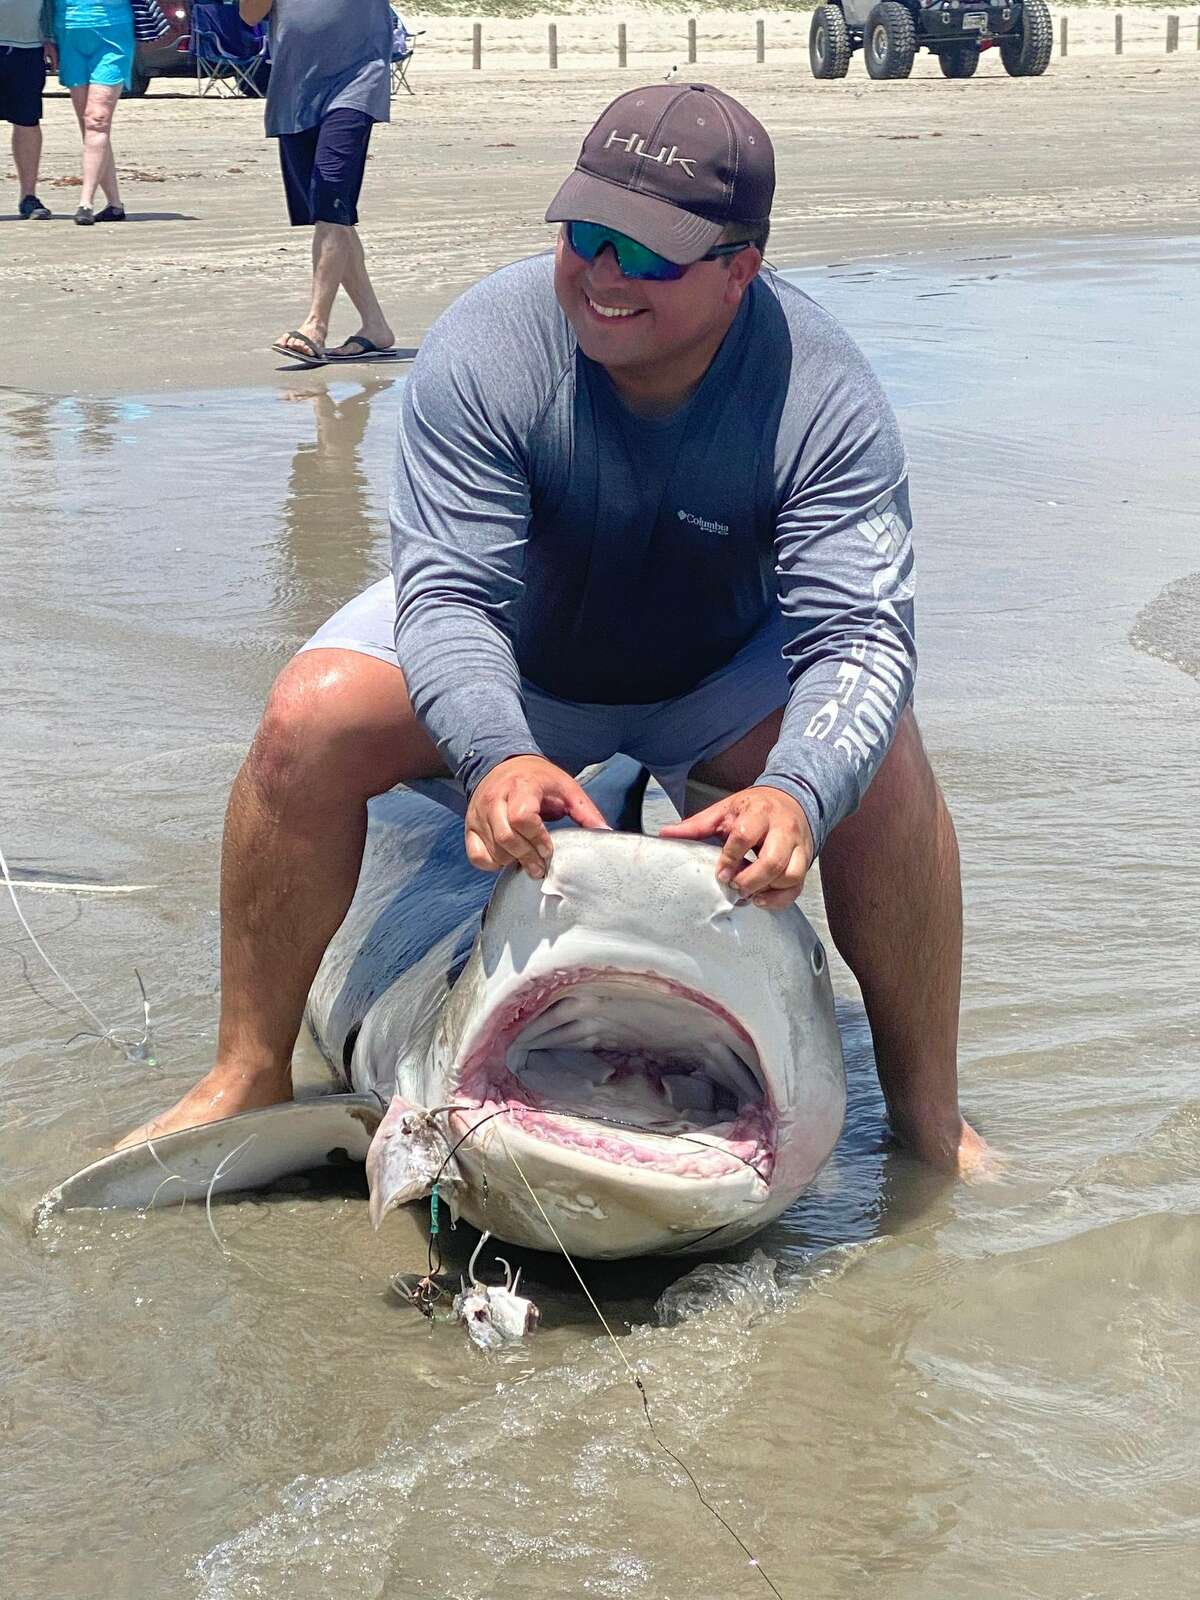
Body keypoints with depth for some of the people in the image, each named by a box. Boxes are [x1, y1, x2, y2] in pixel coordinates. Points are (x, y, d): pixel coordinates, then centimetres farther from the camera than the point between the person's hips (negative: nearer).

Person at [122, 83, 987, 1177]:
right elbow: (446, 593, -32)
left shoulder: (823, 399, -28)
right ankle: (251, 1075, -11)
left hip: (718, 675, 0)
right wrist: (497, 754, -54)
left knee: (878, 756, -28)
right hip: (513, 656, 1)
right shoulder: (485, 349, -28)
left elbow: (861, 637, -34)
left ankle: (929, 1111, -11)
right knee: (311, 717, -25)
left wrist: (796, 795, -55)